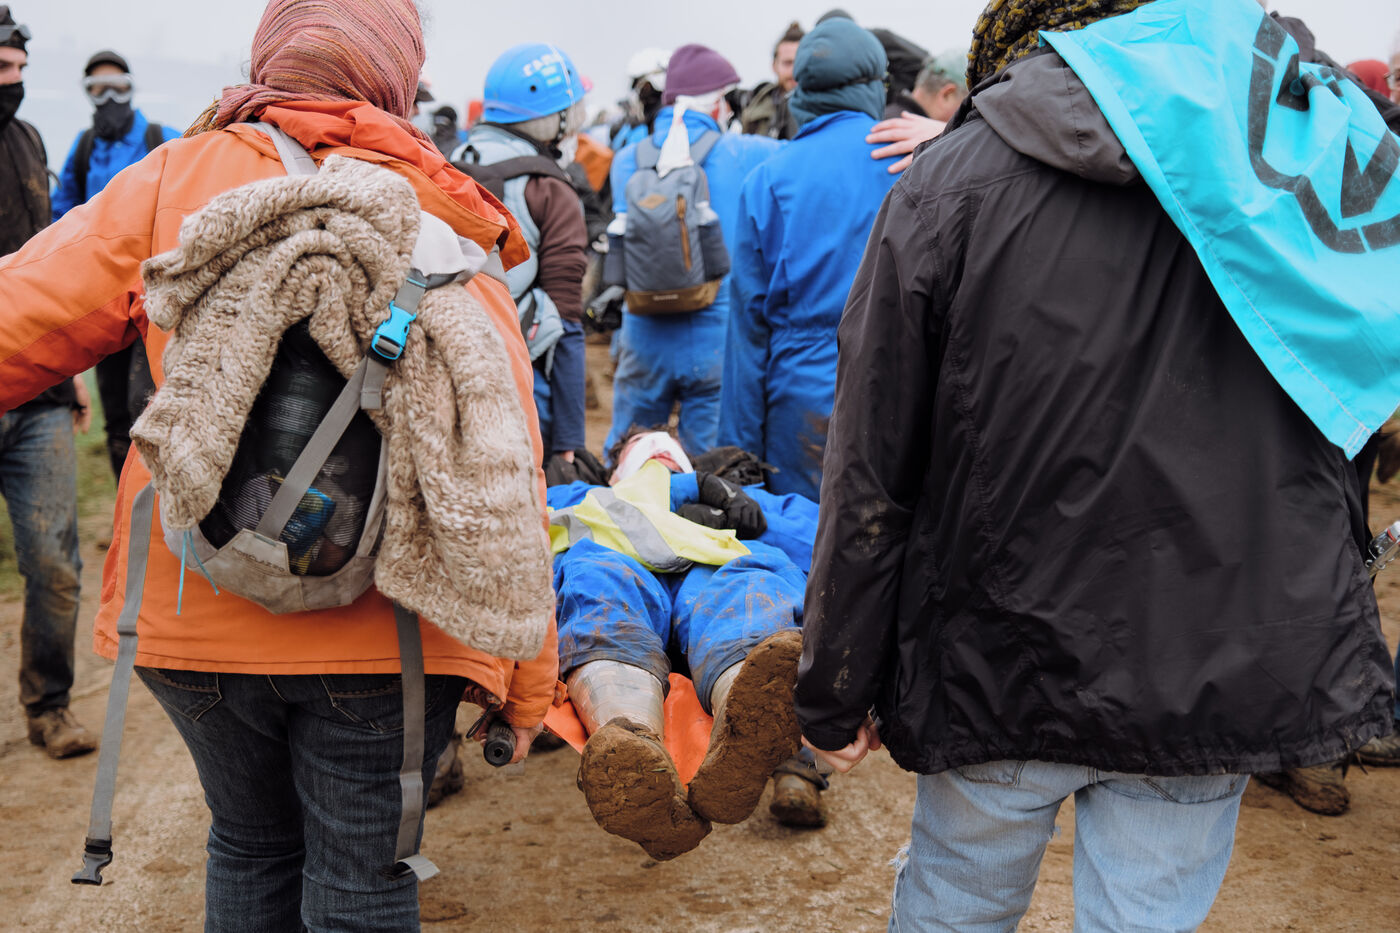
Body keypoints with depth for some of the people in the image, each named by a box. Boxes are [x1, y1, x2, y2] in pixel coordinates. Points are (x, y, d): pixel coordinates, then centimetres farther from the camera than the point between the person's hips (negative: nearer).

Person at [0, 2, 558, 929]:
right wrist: (526, 677, 1)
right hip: (382, 630, -2)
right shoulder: (448, 229, -2)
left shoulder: (177, 180, 0)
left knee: (251, 846, 24)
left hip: (194, 611, 2)